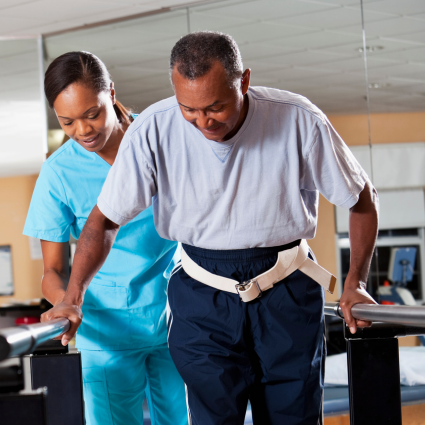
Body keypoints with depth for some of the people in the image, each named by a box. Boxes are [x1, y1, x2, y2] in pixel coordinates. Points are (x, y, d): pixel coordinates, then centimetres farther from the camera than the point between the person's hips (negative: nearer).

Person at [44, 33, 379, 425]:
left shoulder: (299, 121, -14)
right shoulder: (152, 132, -14)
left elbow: (362, 199, 0)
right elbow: (106, 219, -3)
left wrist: (356, 282, -8)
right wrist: (73, 296, -13)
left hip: (287, 291, 0)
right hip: (203, 296, 0)